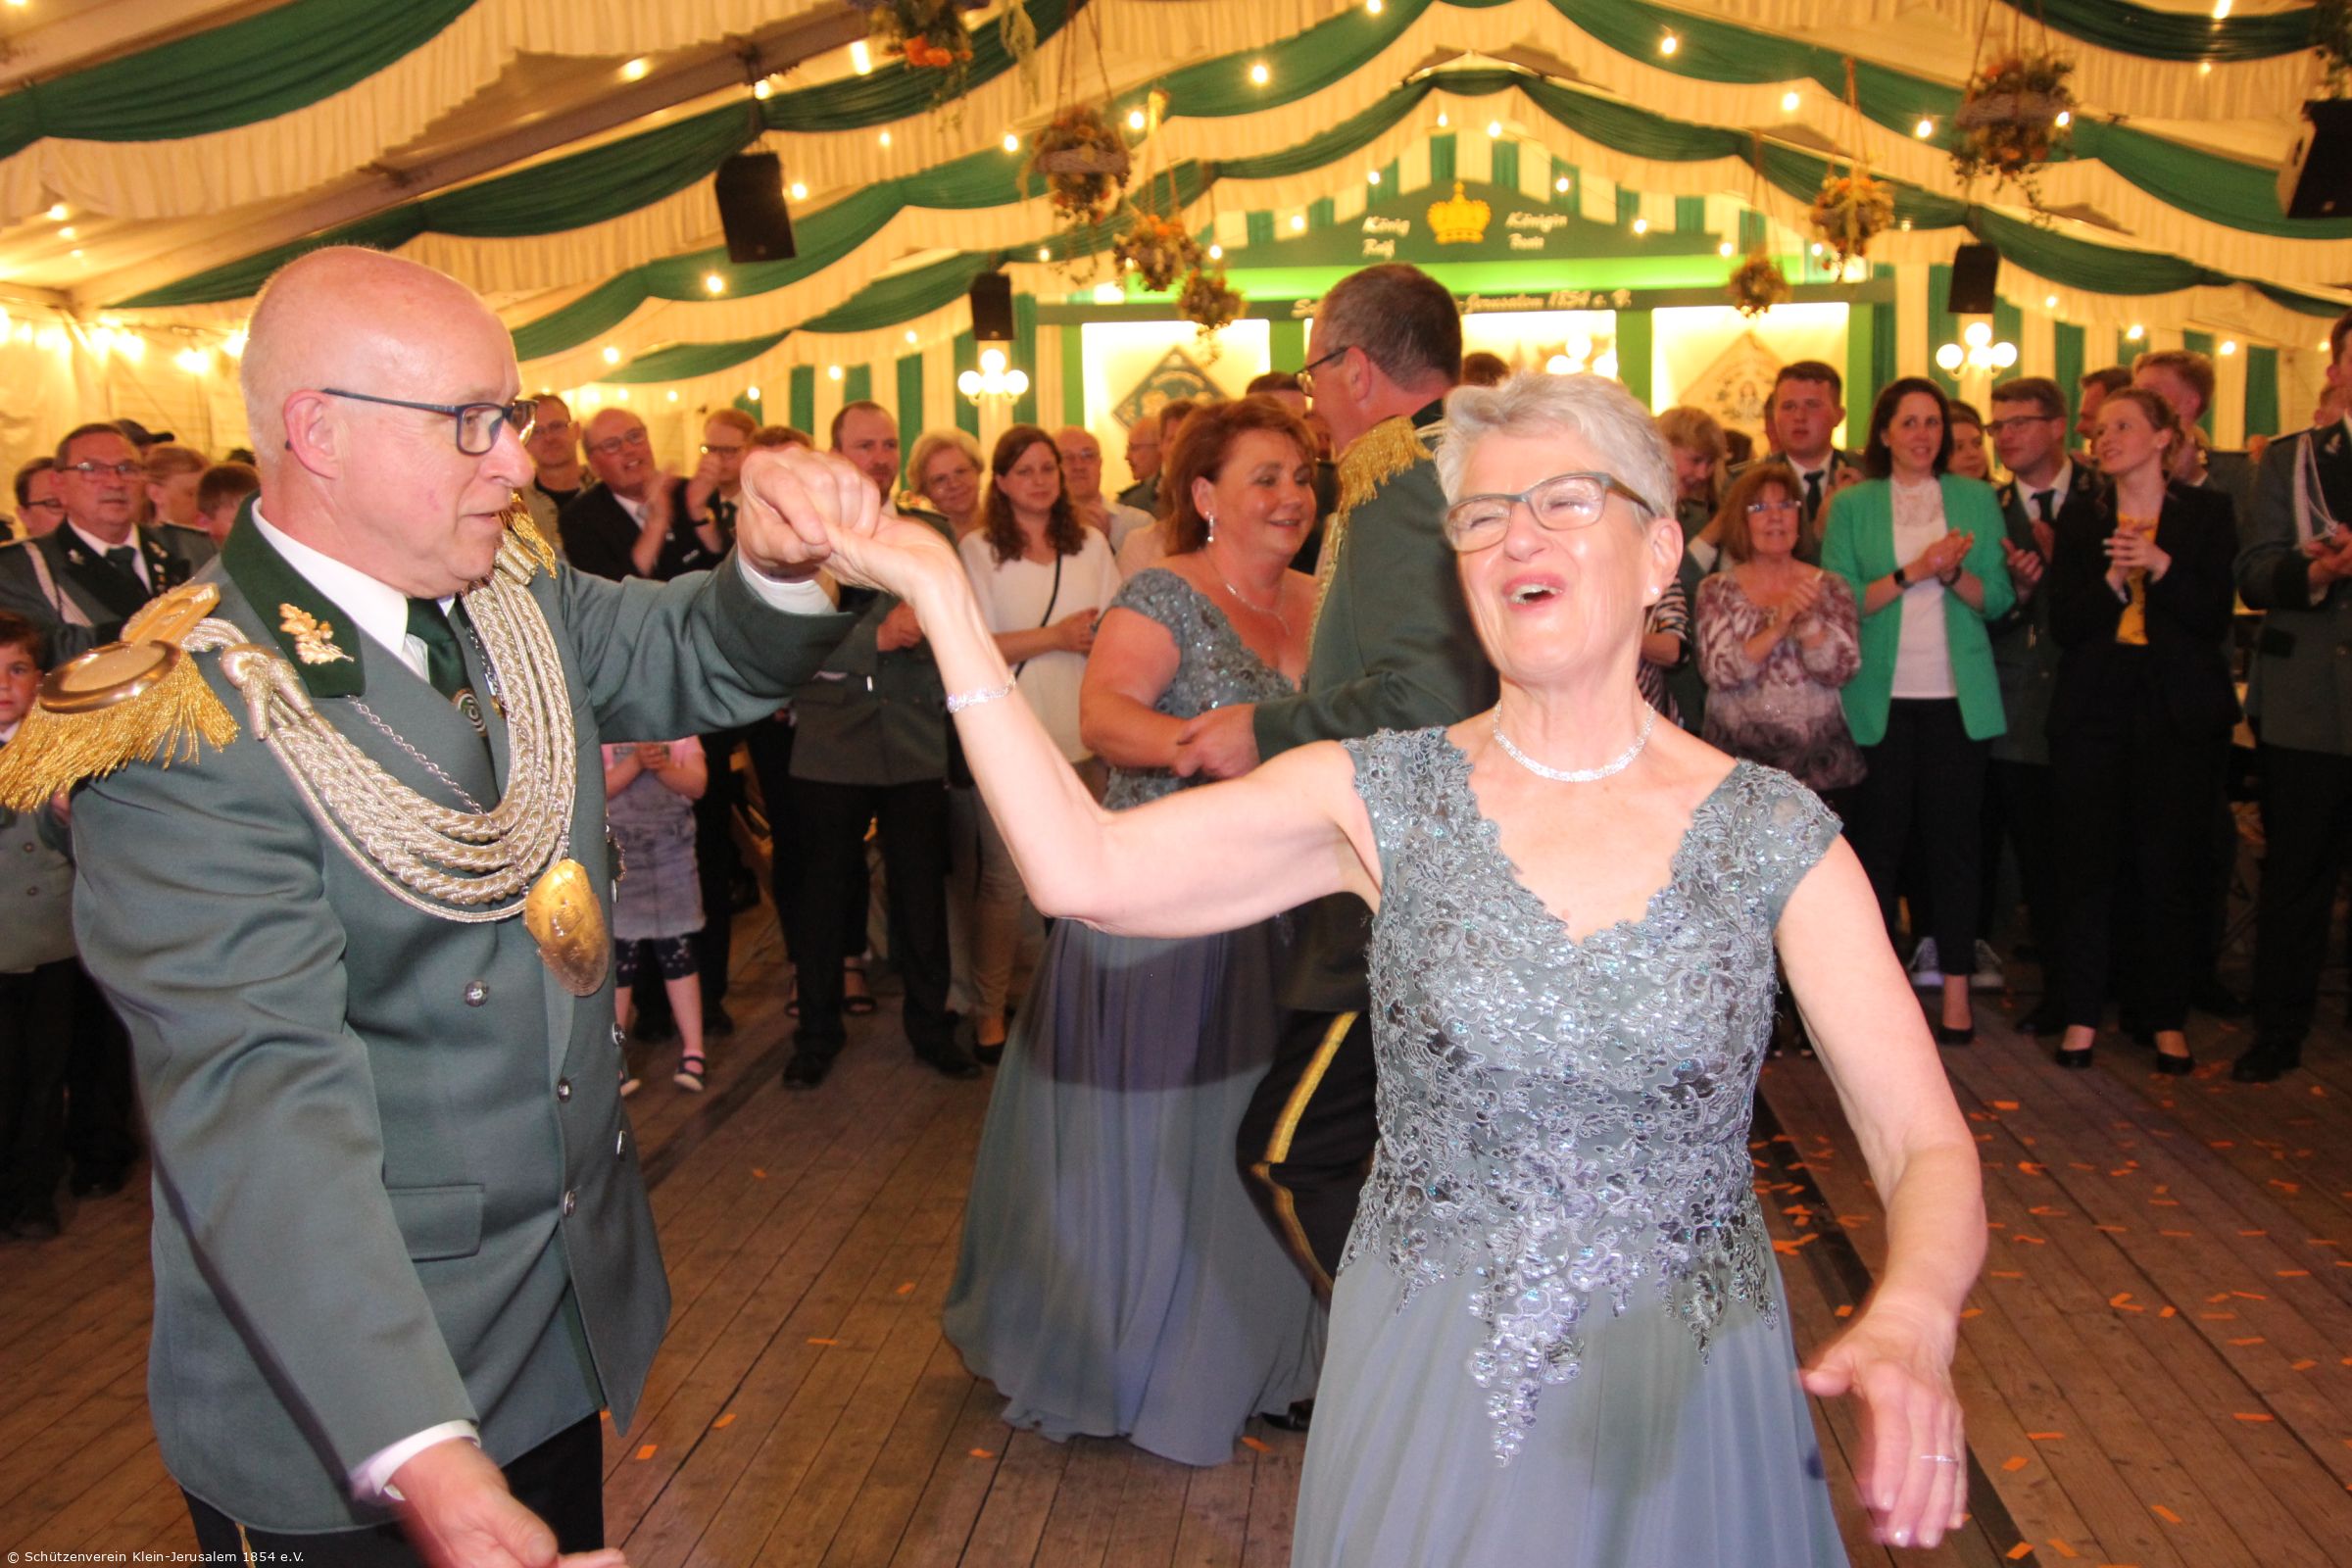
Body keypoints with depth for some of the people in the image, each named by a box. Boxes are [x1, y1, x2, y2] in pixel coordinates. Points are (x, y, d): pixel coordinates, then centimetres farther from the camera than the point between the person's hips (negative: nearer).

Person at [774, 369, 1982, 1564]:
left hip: (1688, 1396, 0)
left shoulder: (1777, 840, -9)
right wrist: (937, 589, -20)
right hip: (1427, 1383, 0)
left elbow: (1929, 1150, -10)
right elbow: (1085, 868, -19)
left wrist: (1910, 1322, -31)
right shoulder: (1384, 800, -8)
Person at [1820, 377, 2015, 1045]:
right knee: (1880, 838, 3)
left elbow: (1998, 600, 6)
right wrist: (1913, 572, -14)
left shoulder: (1975, 498, 9)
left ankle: (1956, 987, 10)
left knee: (1954, 838, 2)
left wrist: (1955, 574, -13)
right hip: (1881, 696, -1)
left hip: (1956, 694, 1)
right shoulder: (1852, 505, 5)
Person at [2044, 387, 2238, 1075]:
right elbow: (2063, 624, 1)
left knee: (2169, 865, 2)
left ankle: (2167, 1017, 14)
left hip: (2178, 711, -1)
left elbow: (2216, 617, -4)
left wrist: (2160, 565, -17)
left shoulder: (2206, 513, 5)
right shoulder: (2080, 519, 9)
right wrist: (2112, 579, -15)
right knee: (2086, 863, 1)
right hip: (2094, 708, 1)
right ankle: (2083, 1012, 10)